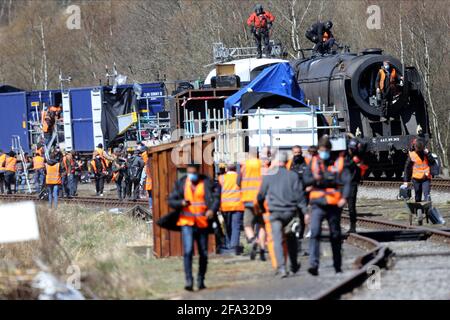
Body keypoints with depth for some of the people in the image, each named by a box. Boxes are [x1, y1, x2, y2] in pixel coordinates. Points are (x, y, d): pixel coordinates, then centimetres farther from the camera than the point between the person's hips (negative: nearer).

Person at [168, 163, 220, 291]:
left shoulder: (206, 182, 1)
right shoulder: (181, 183, 6)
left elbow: (215, 198, -4)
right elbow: (171, 200, 9)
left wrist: (212, 210, -24)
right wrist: (181, 203, -13)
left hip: (202, 223, 1)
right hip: (187, 223, 0)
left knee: (204, 254, 7)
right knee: (188, 251, -16)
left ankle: (200, 280, 23)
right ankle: (189, 280, -18)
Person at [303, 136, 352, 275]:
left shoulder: (338, 162, 0)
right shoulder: (314, 162, 7)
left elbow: (347, 181, -6)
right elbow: (305, 179, 3)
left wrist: (344, 197, -20)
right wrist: (314, 179, -20)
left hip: (334, 205, 0)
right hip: (318, 204, 0)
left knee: (335, 235, 12)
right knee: (315, 233, -17)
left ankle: (337, 265, 25)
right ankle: (313, 264, -24)